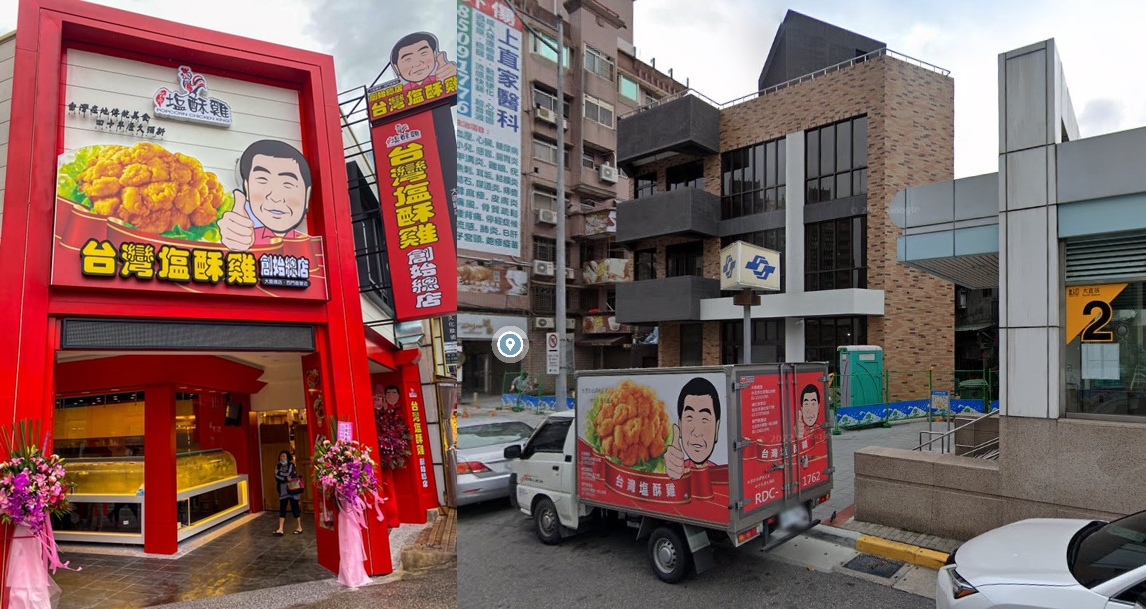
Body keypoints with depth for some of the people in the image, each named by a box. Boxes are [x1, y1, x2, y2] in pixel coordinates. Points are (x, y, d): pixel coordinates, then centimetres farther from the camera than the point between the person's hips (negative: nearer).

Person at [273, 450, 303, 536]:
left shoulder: (291, 465, -6)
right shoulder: (278, 466, 6)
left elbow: (289, 475, -20)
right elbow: (276, 478, -6)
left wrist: (279, 473, -8)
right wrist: (285, 478, -20)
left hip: (292, 490, -4)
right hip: (283, 491, 4)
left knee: (295, 508, 2)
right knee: (282, 509, -1)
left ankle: (299, 527, 12)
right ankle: (280, 529, -1)